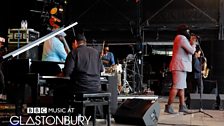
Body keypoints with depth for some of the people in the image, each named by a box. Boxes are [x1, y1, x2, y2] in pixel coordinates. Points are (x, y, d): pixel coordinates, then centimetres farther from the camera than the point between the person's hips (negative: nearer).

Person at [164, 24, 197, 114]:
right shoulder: (182, 38, -11)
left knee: (182, 87, 11)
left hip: (181, 66, 11)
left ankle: (182, 106, 14)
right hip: (180, 66, -11)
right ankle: (168, 107, -12)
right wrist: (193, 43, 3)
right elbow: (191, 51, -14)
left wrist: (190, 42, 16)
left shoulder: (179, 38, 21)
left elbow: (186, 50, 24)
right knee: (176, 87, -13)